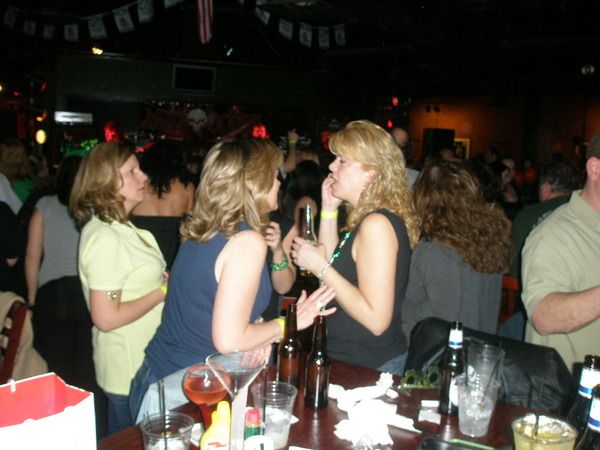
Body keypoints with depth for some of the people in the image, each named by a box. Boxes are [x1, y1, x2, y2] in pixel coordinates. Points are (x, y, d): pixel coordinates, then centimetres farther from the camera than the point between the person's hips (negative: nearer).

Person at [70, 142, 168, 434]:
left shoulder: (119, 227, 7)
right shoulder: (104, 237, -23)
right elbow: (106, 317, -25)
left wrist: (163, 281, 0)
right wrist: (163, 291, -18)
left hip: (142, 362, 9)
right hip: (130, 372, -9)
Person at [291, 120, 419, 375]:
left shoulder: (377, 224, -22)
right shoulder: (366, 218, 7)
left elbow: (376, 320, -26)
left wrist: (319, 267, -21)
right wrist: (329, 209, 5)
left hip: (369, 367, -9)